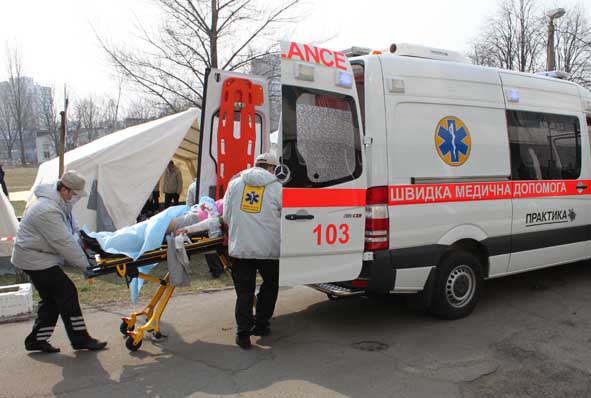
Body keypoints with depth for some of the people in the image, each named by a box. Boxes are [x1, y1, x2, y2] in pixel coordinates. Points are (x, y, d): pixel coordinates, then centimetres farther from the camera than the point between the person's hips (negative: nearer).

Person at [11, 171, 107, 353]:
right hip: (35, 258, -10)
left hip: (39, 257, 10)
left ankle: (37, 339, 22)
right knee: (67, 293, -8)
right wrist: (85, 264, -20)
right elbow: (64, 243, -26)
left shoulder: (61, 204, 6)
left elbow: (70, 235, 9)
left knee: (51, 299, 13)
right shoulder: (48, 211, -27)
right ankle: (80, 339, -1)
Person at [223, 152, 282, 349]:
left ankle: (243, 333, 8)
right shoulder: (277, 188, -1)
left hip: (240, 248, 2)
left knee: (244, 292, 9)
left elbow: (226, 217, 9)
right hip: (268, 249, -1)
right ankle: (260, 325, 28)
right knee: (270, 286, 21)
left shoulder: (235, 184, 6)